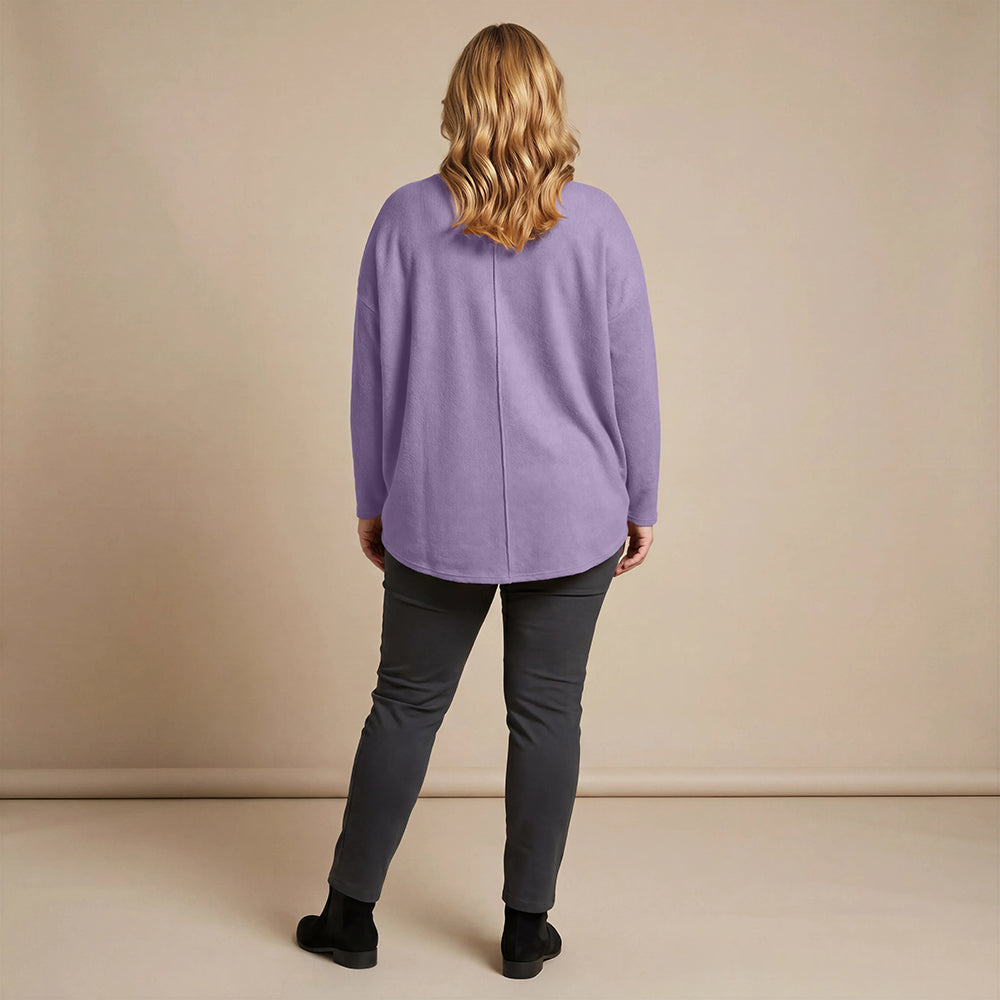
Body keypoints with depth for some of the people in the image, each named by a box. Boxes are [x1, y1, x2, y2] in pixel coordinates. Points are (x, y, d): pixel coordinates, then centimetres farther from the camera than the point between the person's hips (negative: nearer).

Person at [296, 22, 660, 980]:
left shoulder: (406, 219, -4)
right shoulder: (596, 221, -5)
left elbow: (373, 373, 1)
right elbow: (633, 377, -2)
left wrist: (373, 500, 11)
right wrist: (640, 501, 9)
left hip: (438, 517, 1)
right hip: (572, 517, 0)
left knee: (405, 705, 13)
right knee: (546, 713, 10)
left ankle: (350, 914, 24)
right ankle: (528, 926, 22)